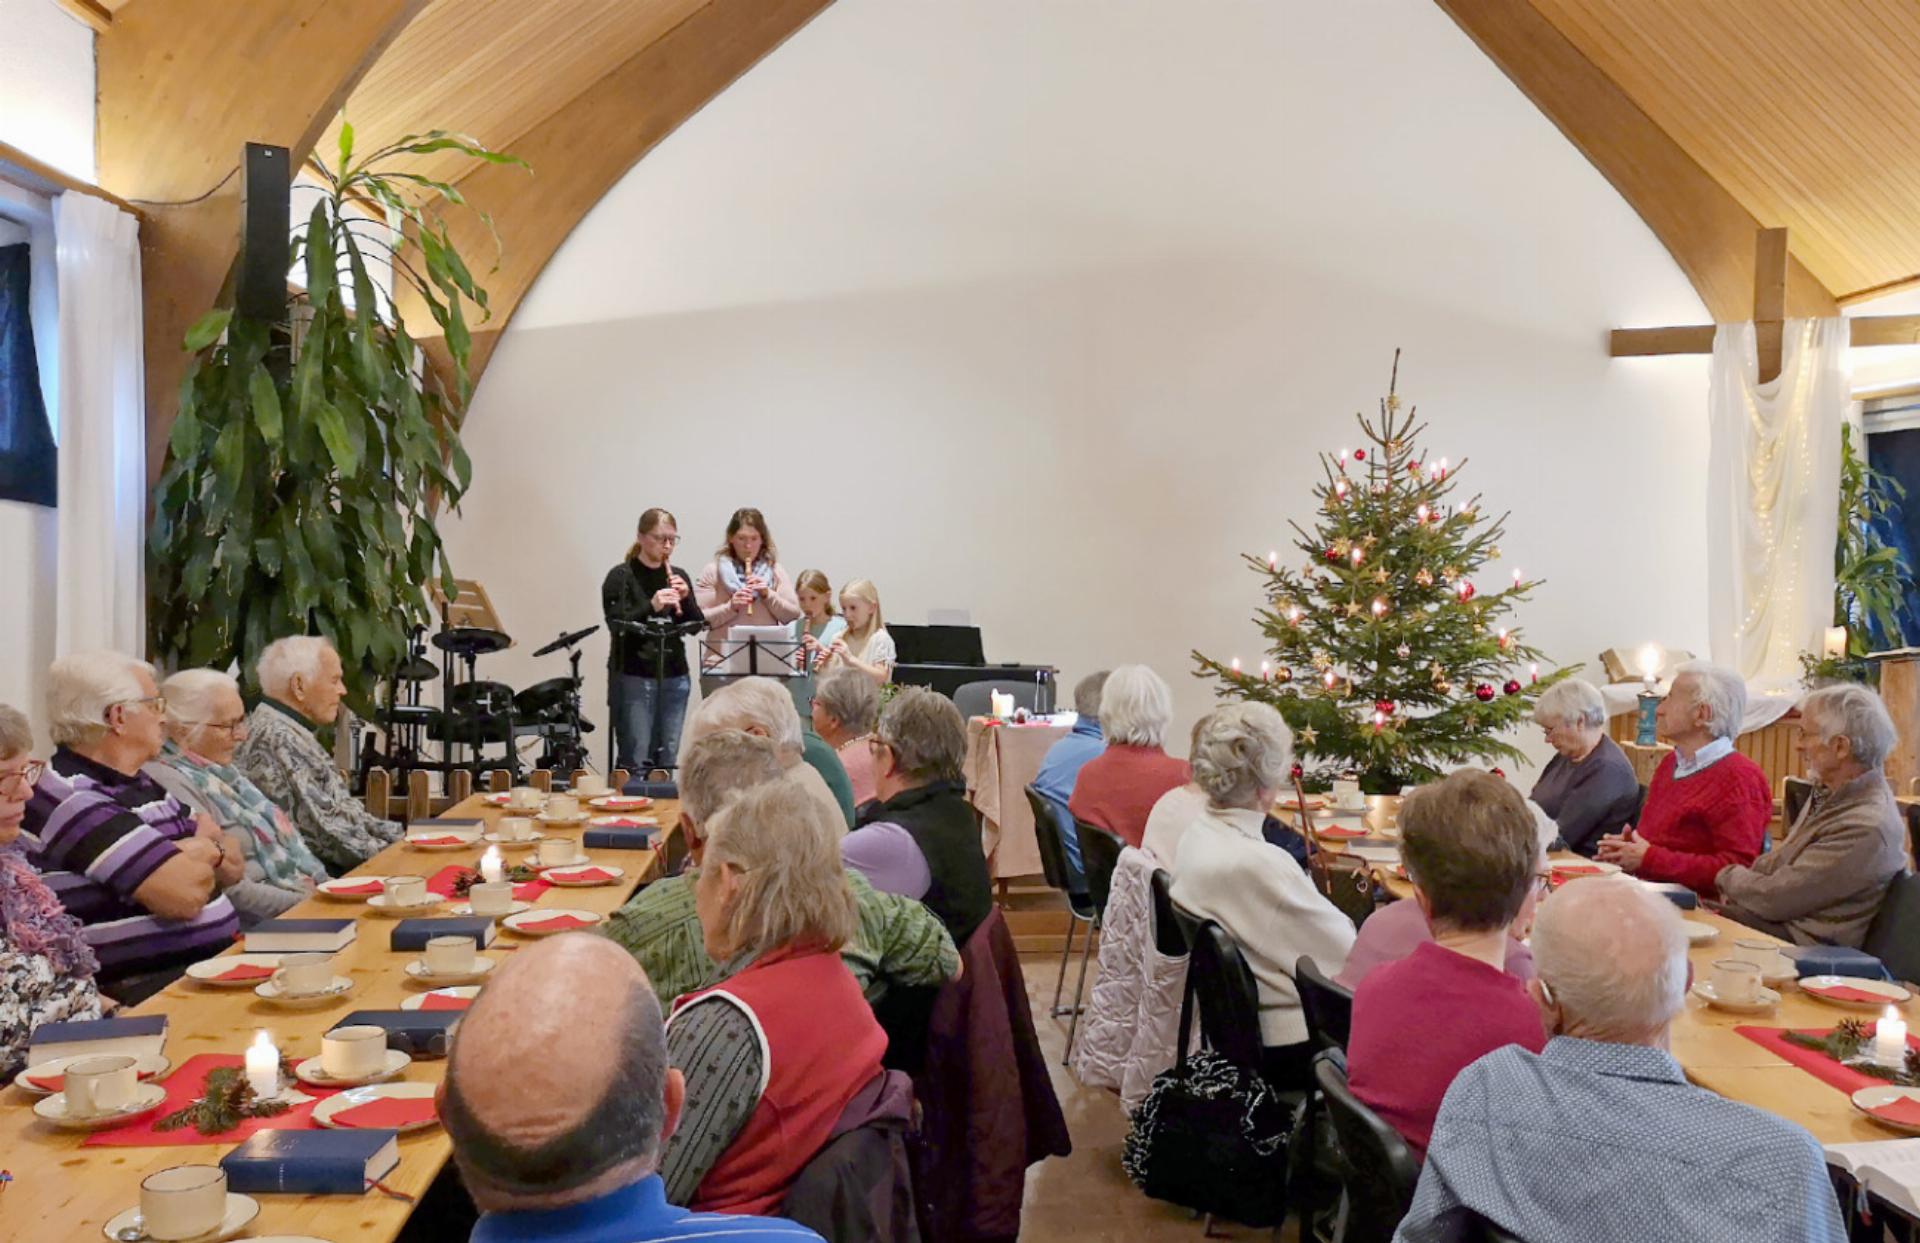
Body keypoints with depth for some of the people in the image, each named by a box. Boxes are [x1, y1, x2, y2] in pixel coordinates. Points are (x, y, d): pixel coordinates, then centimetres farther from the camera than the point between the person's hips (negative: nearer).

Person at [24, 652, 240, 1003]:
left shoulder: (139, 784, 17)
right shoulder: (74, 800, -14)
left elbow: (235, 866, 17)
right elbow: (185, 893, -23)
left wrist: (204, 852, -6)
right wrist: (207, 854, 0)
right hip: (147, 992, -9)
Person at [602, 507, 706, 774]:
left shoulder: (679, 577, 13)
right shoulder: (621, 577, -1)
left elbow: (697, 625, 10)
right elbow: (616, 625, -10)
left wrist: (685, 598, -8)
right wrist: (651, 606, -23)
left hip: (674, 677, 5)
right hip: (633, 677, -5)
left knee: (667, 760, 7)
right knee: (635, 761, -6)